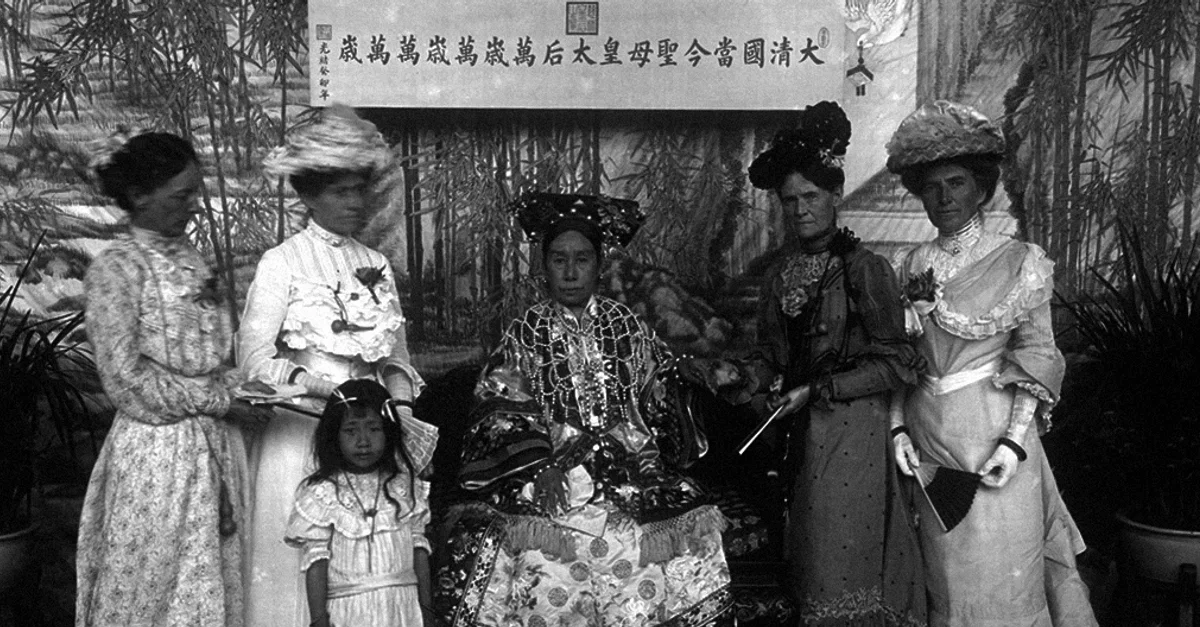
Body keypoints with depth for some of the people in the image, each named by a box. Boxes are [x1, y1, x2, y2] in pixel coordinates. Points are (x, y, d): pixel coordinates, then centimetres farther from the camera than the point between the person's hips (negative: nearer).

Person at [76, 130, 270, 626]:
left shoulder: (189, 258, 9)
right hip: (157, 451, -7)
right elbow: (127, 381, -14)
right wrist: (218, 401, -12)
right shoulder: (117, 268, -11)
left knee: (214, 584, 14)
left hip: (215, 446, 7)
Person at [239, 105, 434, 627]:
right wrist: (328, 387, -21)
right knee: (299, 565, 1)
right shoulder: (282, 263, -4)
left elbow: (396, 355, 11)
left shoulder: (377, 265, 10)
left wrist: (401, 403, -7)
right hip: (300, 435, -4)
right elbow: (254, 359, -11)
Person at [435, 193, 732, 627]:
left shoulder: (625, 323, 10)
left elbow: (657, 403, 15)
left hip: (630, 474, 2)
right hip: (551, 480, -1)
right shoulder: (526, 331, 5)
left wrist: (649, 456, 3)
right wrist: (536, 468, -11)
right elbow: (503, 411, 1)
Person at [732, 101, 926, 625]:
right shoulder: (779, 274, 8)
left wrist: (816, 391, -13)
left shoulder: (865, 268, -9)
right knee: (812, 556, 11)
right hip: (804, 429, 5)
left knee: (845, 557, -3)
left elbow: (894, 364, -10)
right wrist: (749, 377, -5)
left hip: (855, 428, -5)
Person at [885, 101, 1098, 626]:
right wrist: (898, 428, -2)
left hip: (995, 439, -3)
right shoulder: (908, 268, 7)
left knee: (1001, 581, 2)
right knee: (945, 582, 13)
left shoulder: (1018, 262, -3)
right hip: (928, 443, 4)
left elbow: (1038, 358, -4)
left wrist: (1015, 440, -14)